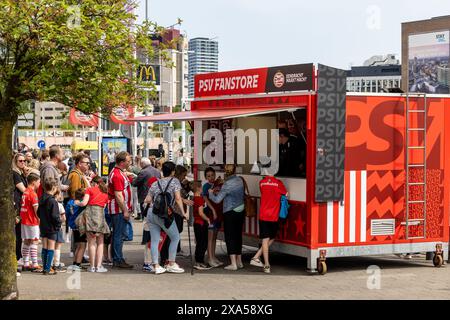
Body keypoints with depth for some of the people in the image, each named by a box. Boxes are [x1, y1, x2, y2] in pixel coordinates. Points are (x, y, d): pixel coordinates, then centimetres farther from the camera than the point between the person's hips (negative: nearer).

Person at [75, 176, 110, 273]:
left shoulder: (90, 189, 10)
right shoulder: (106, 193, 20)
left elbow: (84, 203, 0)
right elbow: (104, 206, 13)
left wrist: (77, 203, 20)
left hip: (90, 211, -2)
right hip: (101, 214, 2)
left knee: (91, 242, 0)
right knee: (100, 243, 8)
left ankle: (92, 266, -1)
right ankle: (99, 266, 1)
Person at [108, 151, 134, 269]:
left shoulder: (120, 172, 16)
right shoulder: (117, 175, -18)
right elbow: (118, 195, -22)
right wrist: (125, 211, -20)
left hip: (121, 209, 11)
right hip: (119, 209, -11)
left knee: (117, 234, 13)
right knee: (119, 235, -7)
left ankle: (116, 259, 19)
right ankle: (118, 260, -4)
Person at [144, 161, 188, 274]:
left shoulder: (155, 184, 16)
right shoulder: (174, 181, 4)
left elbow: (148, 200, 10)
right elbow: (178, 198, -6)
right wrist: (183, 213, -5)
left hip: (152, 214, 5)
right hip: (165, 215, -5)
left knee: (154, 240, 7)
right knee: (175, 238, 9)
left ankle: (156, 266, 5)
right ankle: (171, 264, 10)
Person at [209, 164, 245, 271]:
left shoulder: (227, 184, -18)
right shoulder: (240, 180, 2)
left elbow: (217, 200, -16)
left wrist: (211, 193, 4)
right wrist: (218, 193, 19)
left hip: (230, 214, -6)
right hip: (240, 212, 6)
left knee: (230, 237, 0)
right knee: (238, 236, 14)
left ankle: (233, 264, -2)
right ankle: (239, 262, 21)